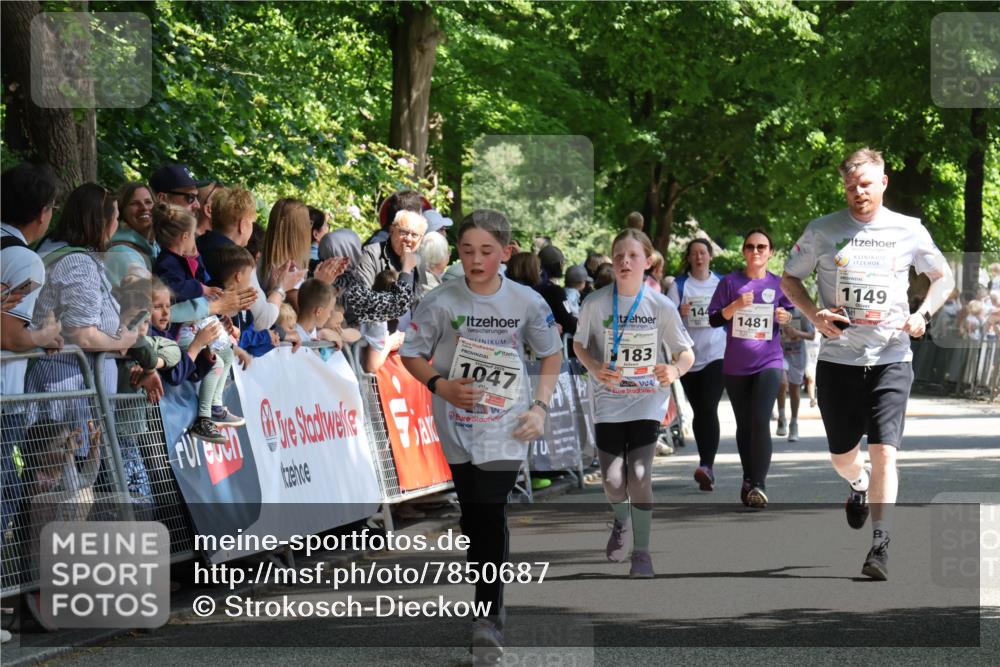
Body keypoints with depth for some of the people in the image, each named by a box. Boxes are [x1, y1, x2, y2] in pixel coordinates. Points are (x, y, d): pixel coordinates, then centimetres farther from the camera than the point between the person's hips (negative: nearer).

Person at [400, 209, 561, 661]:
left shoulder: (526, 302, -4)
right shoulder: (441, 302, -7)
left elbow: (551, 354, 9)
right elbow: (411, 354, 2)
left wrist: (541, 407, -1)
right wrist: (441, 386, -15)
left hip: (504, 427, -1)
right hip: (457, 426, 1)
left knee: (491, 514, -10)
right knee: (472, 514, 6)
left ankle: (489, 617, -5)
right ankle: (487, 610, 20)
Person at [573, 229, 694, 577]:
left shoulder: (662, 307, -8)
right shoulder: (596, 303, -8)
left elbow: (687, 353, 0)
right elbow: (579, 344, 7)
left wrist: (675, 370, -22)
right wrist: (595, 368, -13)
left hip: (647, 401, -1)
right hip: (608, 401, 1)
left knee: (639, 476, -13)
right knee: (613, 480, -1)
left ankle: (642, 550, 5)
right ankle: (621, 520, 35)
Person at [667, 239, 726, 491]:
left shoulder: (722, 284, 7)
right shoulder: (679, 286, 4)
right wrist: (679, 314, -23)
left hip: (716, 354, -2)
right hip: (688, 356, 2)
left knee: (708, 408, -17)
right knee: (698, 411, 8)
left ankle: (707, 466, -27)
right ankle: (707, 466, 19)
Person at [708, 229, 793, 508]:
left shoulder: (779, 284, 6)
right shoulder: (730, 282, 3)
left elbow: (794, 317, 16)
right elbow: (713, 319, 2)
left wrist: (786, 318, -8)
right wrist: (735, 306, -15)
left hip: (769, 362, -1)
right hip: (735, 365, 1)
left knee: (760, 420, -16)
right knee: (744, 424, 9)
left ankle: (758, 485, -18)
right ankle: (749, 480, 22)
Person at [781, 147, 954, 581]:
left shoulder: (909, 231, 3)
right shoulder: (822, 231, 2)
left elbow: (943, 278, 16)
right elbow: (789, 279, 11)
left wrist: (923, 314, -3)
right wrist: (815, 314, -7)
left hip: (890, 358, -1)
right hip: (837, 360, 1)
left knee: (884, 451, -14)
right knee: (842, 456, 12)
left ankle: (880, 544, -13)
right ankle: (859, 486, 48)